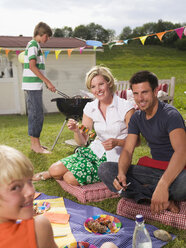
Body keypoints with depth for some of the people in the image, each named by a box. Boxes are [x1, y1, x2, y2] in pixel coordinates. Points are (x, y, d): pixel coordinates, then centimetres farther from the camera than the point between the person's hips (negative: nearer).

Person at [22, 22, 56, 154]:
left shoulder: (35, 45, 21)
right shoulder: (33, 44, -9)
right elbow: (32, 66, -18)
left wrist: (46, 82, 18)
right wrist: (48, 82, -18)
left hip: (35, 86, 10)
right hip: (33, 86, -10)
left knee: (36, 114, 12)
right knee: (37, 115, -7)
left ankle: (35, 143, 19)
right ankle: (35, 144, 0)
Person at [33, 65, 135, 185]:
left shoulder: (126, 107, -12)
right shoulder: (90, 108, 2)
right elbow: (82, 142, 4)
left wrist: (117, 142, -27)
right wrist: (76, 131, -18)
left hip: (114, 158, -4)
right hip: (95, 151, 4)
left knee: (71, 178, -22)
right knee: (55, 169, -15)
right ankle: (50, 173, 20)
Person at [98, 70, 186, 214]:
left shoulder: (170, 115, -16)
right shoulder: (137, 118, 6)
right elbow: (127, 151, 0)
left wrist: (163, 185, -45)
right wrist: (121, 173, -23)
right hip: (154, 169, 6)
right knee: (105, 170, -10)